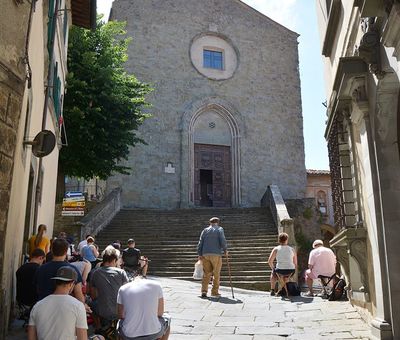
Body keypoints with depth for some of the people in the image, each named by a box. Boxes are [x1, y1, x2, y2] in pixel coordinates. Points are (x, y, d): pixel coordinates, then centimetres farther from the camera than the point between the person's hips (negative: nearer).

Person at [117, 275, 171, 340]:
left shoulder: (122, 289, 3)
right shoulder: (156, 285, 1)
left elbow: (120, 316, 9)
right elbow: (160, 313, 4)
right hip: (153, 334, -1)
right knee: (167, 318, 34)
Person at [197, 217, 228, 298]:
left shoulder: (205, 230, 14)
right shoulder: (219, 229, 4)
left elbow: (200, 242, 7)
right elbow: (223, 241, -9)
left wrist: (199, 254, 7)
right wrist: (225, 250, 5)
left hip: (205, 254, 3)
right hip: (216, 254, -3)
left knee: (207, 274, 8)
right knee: (216, 274, 7)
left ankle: (204, 290, -4)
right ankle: (214, 292, 9)